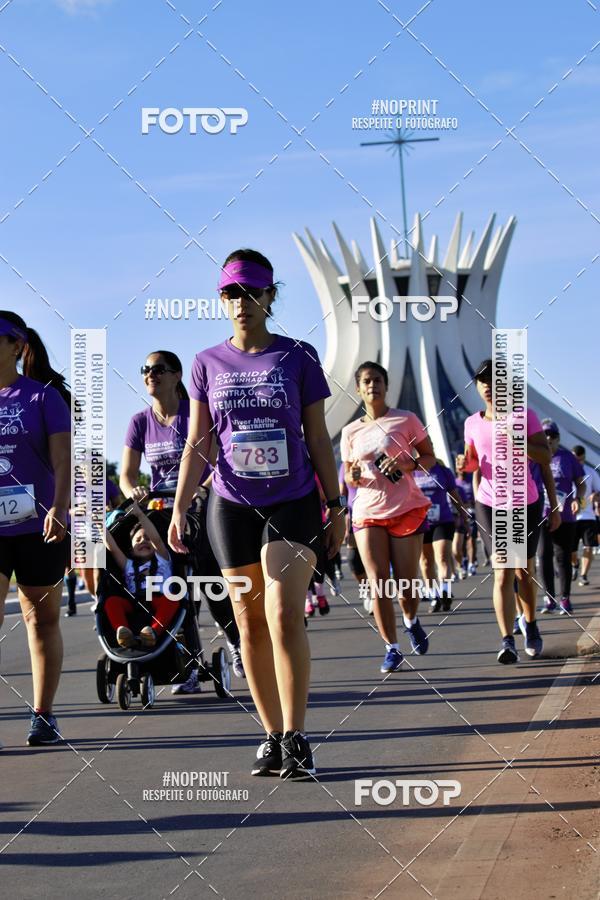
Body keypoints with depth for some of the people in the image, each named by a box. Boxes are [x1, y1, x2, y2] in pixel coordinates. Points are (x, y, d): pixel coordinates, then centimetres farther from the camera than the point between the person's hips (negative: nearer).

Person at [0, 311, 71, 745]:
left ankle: (43, 716, 17)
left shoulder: (44, 396, -1)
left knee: (43, 619, 8)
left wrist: (59, 507, -21)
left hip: (38, 528, -2)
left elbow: (62, 460, -7)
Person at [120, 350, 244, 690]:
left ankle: (236, 641, 24)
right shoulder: (141, 422, 5)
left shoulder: (196, 413, -7)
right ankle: (190, 668, 2)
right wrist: (134, 490, -19)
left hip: (204, 511, -3)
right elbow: (128, 474, 3)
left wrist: (200, 489, -26)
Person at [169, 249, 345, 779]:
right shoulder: (209, 364, 6)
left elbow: (318, 439, 5)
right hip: (233, 505, 3)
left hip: (293, 502, -2)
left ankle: (295, 738, -11)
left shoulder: (298, 357, 1)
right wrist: (179, 508, -1)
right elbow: (197, 444, 8)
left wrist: (336, 506, 3)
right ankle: (273, 737, 11)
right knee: (250, 622, 4)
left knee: (284, 616, -15)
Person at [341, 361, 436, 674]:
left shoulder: (406, 420, 1)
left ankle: (411, 621, 34)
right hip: (368, 513, 2)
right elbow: (349, 477, 15)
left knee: (406, 582, 1)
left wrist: (407, 464, -16)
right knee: (378, 584, -8)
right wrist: (354, 476, -10)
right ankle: (392, 648, 1)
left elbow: (429, 458, 3)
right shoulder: (351, 431, 9)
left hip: (406, 510, -2)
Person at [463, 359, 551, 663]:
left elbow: (546, 456, -10)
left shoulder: (525, 416, -6)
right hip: (490, 505, 0)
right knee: (502, 573, -11)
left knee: (525, 570, 10)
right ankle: (507, 642, -18)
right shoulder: (472, 423, 1)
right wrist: (466, 463, -10)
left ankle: (530, 623, 36)